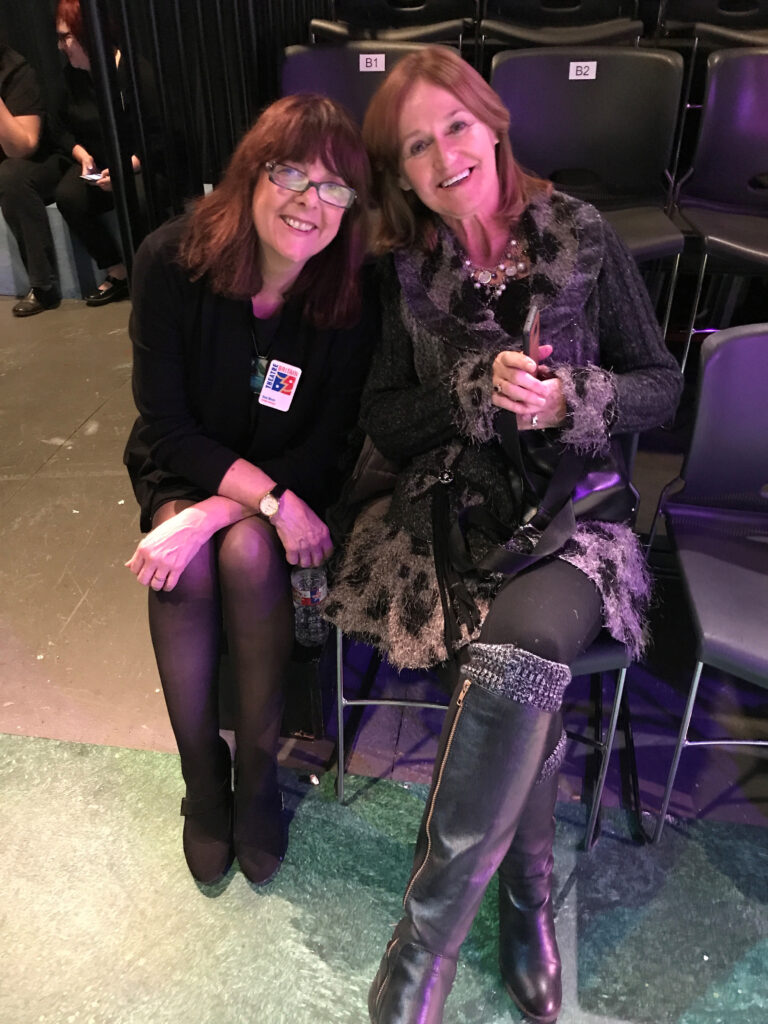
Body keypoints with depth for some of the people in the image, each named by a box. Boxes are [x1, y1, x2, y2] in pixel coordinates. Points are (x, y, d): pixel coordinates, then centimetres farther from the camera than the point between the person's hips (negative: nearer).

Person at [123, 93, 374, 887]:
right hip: (183, 466, 1)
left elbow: (323, 450, -16)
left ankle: (258, 775, -9)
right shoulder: (171, 261, -19)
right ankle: (202, 783, -5)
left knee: (248, 551, -30)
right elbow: (167, 424, -16)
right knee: (186, 569, -28)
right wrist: (273, 499, -28)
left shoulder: (352, 298, -19)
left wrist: (212, 516, -28)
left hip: (289, 474, 0)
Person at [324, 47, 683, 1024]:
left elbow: (662, 385, 5)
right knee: (529, 685, -25)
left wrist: (570, 399, -15)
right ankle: (528, 897, 2)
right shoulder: (404, 270, 6)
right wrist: (481, 389, -13)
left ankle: (425, 938, -11)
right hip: (451, 511, 1)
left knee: (515, 657, -30)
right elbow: (384, 421, 3)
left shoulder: (582, 235, 2)